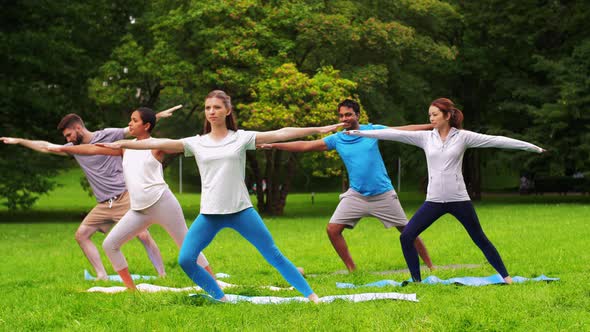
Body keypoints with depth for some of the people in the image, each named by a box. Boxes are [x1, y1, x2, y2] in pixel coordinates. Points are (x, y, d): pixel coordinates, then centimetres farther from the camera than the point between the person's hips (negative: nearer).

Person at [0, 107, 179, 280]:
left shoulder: (107, 135, -5)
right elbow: (46, 147, 20)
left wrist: (158, 115, -22)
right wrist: (18, 141, 22)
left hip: (124, 198, -7)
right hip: (104, 204, 7)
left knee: (143, 235, -13)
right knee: (81, 234, 0)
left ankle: (162, 275, -3)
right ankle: (102, 276, 1)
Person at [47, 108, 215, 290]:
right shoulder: (126, 148, 16)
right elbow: (94, 149, 17)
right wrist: (62, 149, 15)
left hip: (162, 203, -6)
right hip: (139, 210, 6)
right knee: (109, 244, -1)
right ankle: (131, 289, 7)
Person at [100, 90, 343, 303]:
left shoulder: (241, 138, 0)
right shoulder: (197, 143, 4)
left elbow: (280, 134, -5)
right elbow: (160, 143, -3)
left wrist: (318, 130, -10)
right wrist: (122, 144, -11)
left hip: (240, 210, -2)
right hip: (209, 213, 2)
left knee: (274, 255, -2)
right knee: (185, 259, -9)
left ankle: (311, 296, 6)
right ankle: (221, 300, 7)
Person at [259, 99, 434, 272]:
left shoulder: (373, 130, -4)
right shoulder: (336, 139, 0)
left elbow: (405, 130, -2)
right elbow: (305, 145, 1)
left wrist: (432, 125, -8)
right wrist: (273, 145, -4)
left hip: (383, 194, -2)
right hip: (356, 195, 2)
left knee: (407, 230, 2)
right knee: (332, 229, -9)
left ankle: (430, 265, 18)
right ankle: (352, 270, 4)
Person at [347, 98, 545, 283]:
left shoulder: (462, 136, -3)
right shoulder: (425, 137, 4)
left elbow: (495, 140, -6)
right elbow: (395, 134, 0)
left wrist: (529, 146, -9)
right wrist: (360, 133, -3)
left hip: (459, 199, -3)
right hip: (434, 200, 3)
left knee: (480, 239, 5)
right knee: (406, 237, -7)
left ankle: (505, 276, 18)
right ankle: (416, 280, 4)